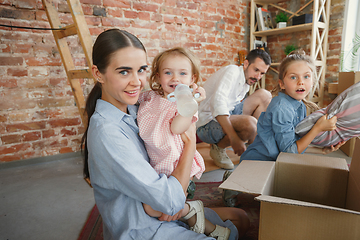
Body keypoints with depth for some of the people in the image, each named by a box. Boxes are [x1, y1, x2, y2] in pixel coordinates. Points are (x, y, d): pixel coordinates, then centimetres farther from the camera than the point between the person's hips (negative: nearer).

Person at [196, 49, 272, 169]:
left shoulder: (247, 81, 13)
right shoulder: (232, 71, -14)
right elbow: (218, 103, -30)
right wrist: (235, 139, -36)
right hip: (207, 123, -9)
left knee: (264, 95, 3)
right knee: (249, 122, -35)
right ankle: (218, 148, -6)